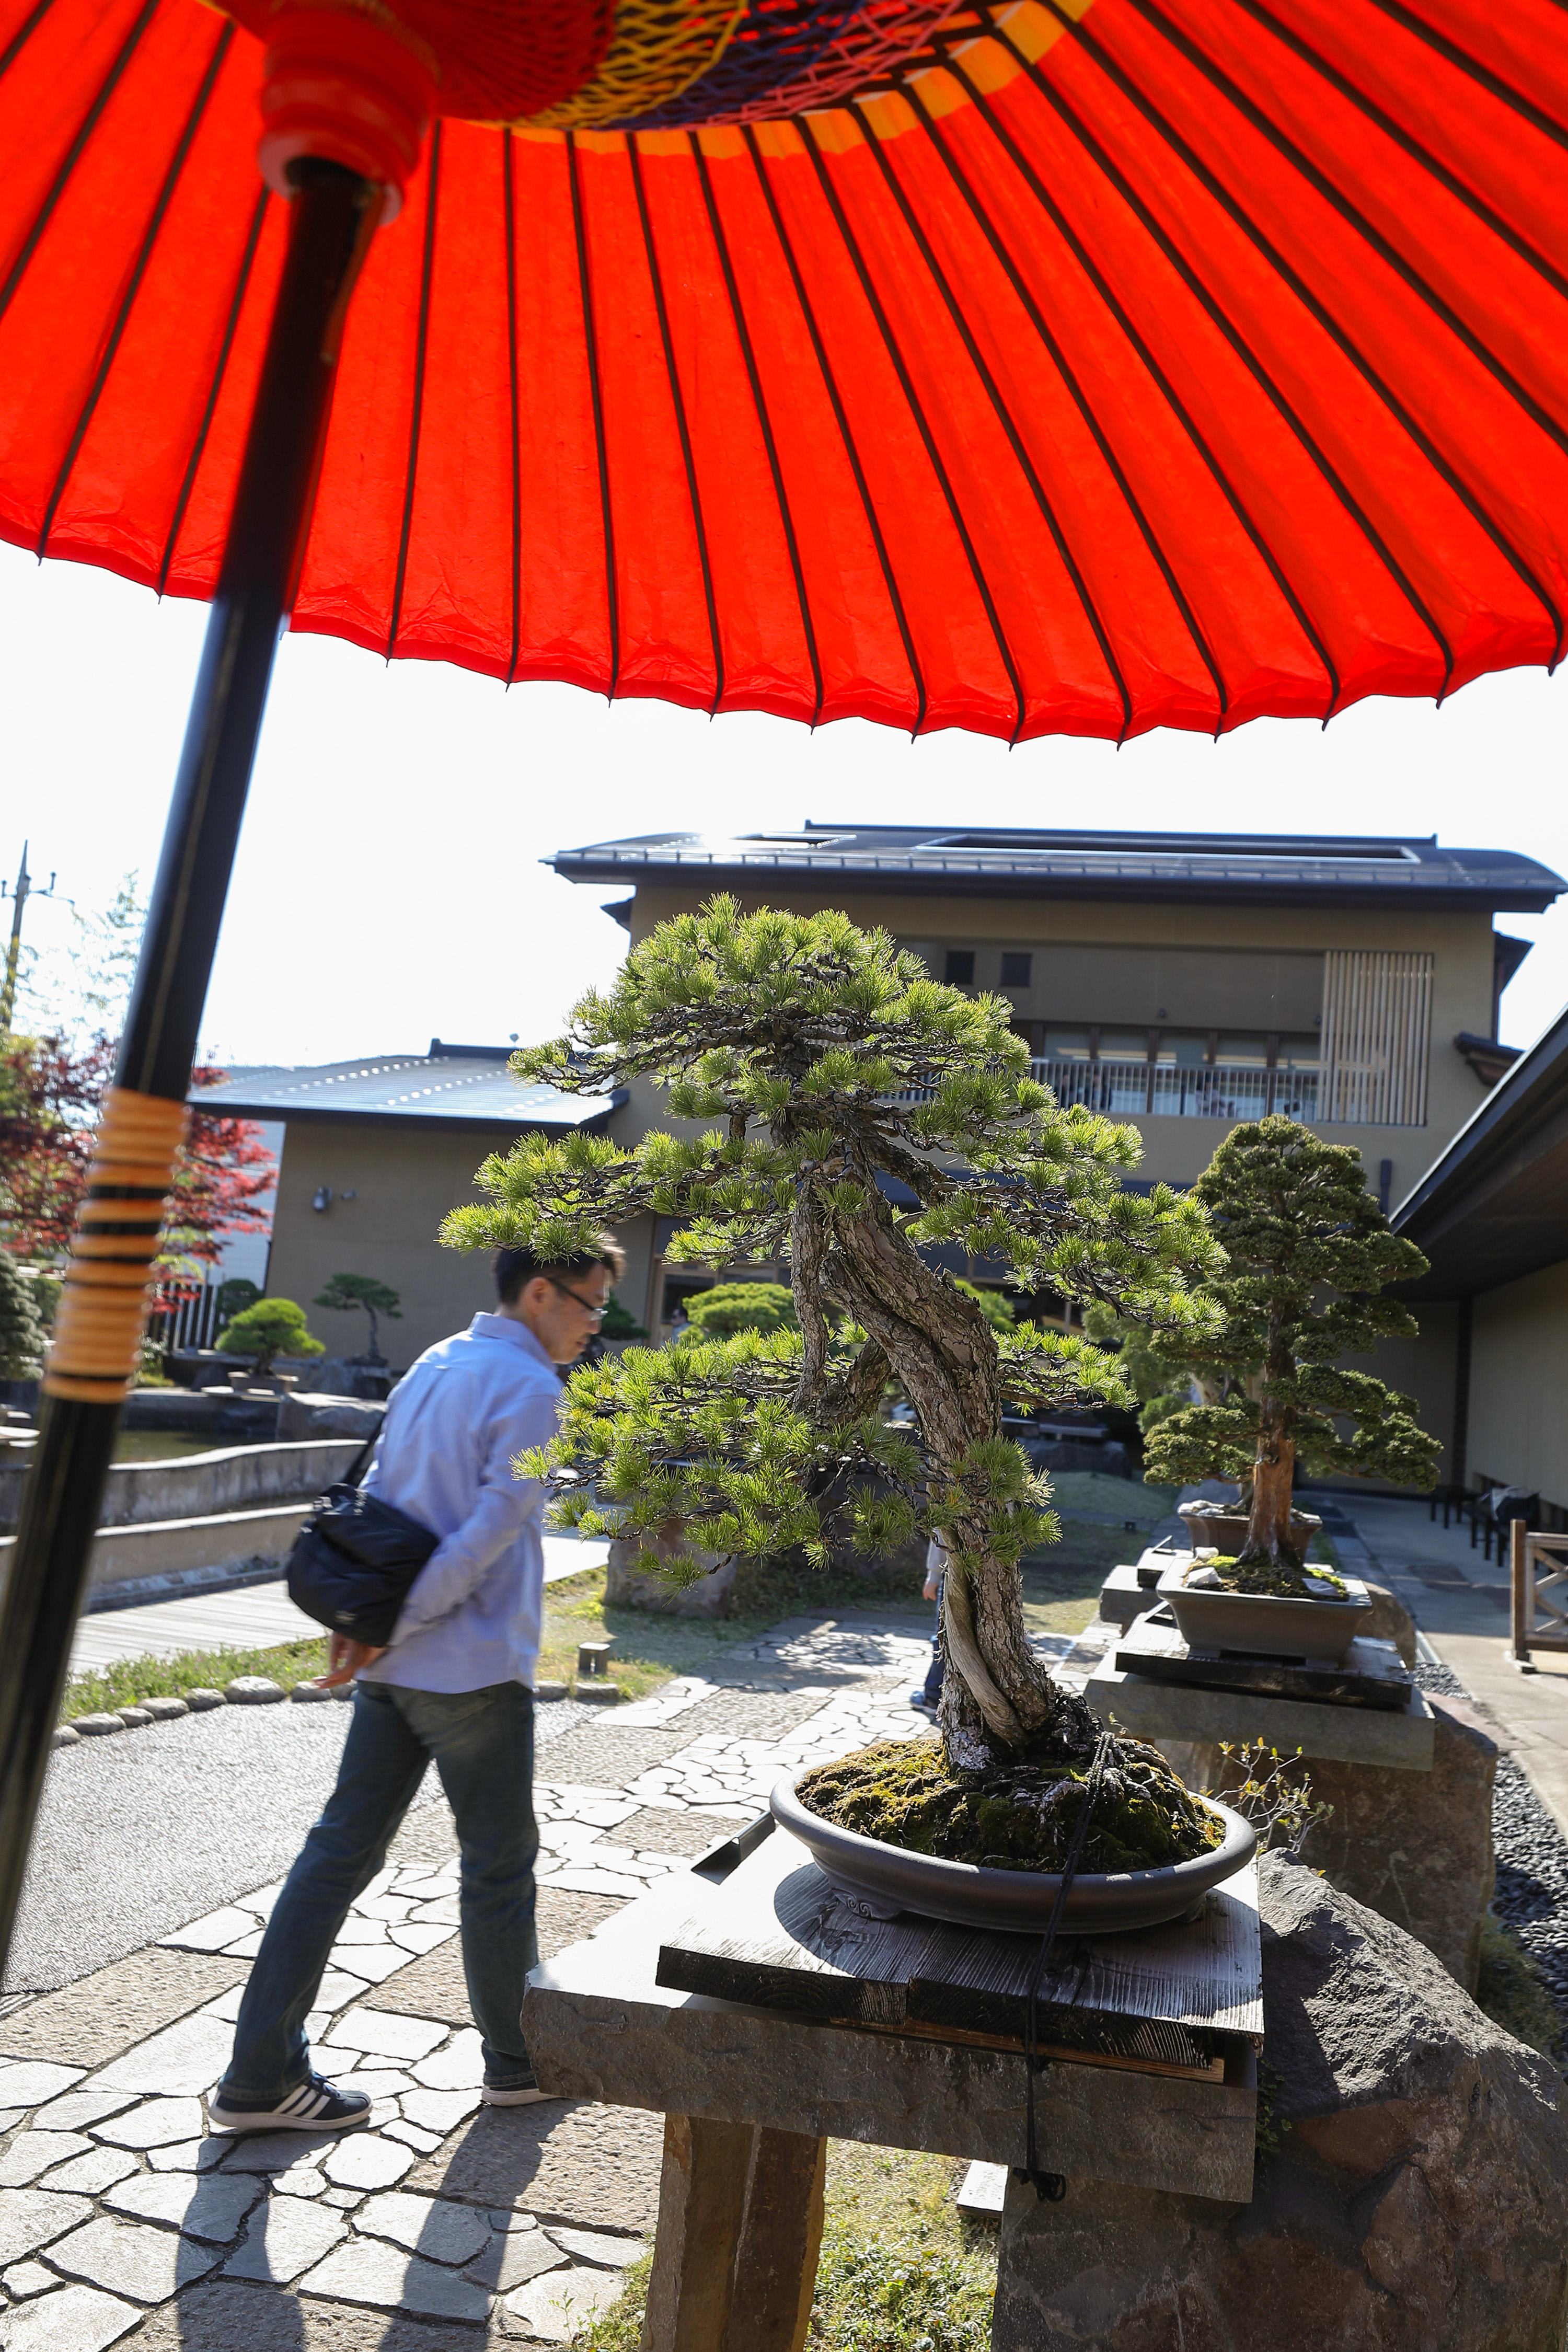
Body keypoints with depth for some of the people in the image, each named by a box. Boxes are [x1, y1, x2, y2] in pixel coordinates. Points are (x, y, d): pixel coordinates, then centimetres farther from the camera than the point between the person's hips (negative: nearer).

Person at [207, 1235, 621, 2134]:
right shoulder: (533, 1391, -15)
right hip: (475, 1668, -8)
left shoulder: (430, 1367, 12)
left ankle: (263, 2074, 18)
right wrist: (388, 1626, -14)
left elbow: (375, 1497, 13)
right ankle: (519, 2061, 26)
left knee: (343, 1850, 12)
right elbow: (488, 1535, -21)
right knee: (500, 1865, 9)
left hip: (394, 1666, 8)